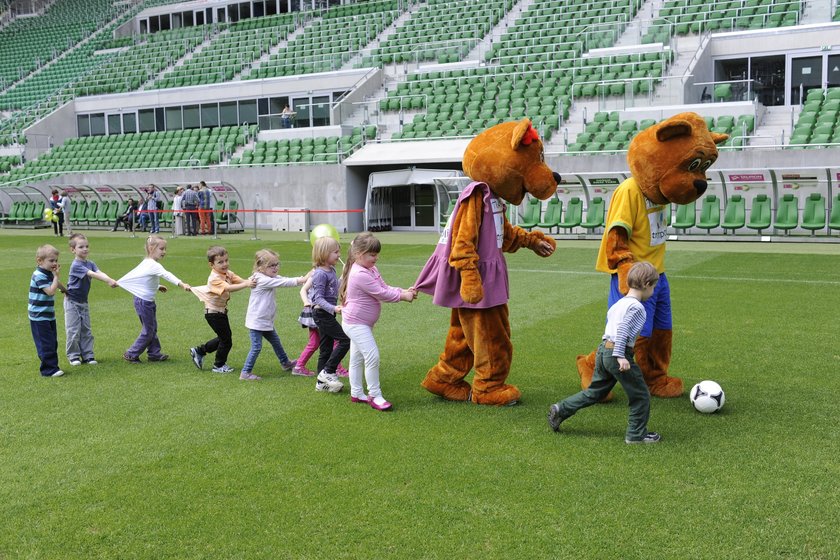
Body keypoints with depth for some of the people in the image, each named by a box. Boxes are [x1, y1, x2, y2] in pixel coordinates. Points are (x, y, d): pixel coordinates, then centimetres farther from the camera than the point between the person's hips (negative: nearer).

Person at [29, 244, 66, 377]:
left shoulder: (49, 274, 10)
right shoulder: (39, 276, -19)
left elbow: (56, 285, 33)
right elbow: (51, 291, -28)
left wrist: (64, 289, 24)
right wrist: (56, 276, -23)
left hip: (49, 316, 9)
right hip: (39, 317, -9)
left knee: (53, 343, 13)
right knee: (46, 345, -6)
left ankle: (52, 366, 21)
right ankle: (49, 370, -1)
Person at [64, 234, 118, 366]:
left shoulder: (90, 263, 3)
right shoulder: (76, 265, -20)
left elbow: (99, 272, -15)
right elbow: (92, 274, -30)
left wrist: (112, 280, -34)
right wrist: (108, 281, -39)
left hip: (84, 301, 7)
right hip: (72, 302, -7)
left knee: (86, 329, 8)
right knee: (73, 330, -2)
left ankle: (87, 355, 14)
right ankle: (73, 356, 8)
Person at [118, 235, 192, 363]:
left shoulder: (146, 263, 8)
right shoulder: (154, 266, -23)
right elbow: (167, 275, -39)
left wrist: (157, 287, 20)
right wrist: (182, 284, -52)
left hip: (147, 301, 10)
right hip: (144, 301, -10)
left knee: (152, 329, 15)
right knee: (148, 331, 0)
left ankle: (154, 353, 23)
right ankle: (131, 354, 9)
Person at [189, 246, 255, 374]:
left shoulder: (228, 273, 0)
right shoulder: (214, 278, -26)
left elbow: (241, 281, -11)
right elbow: (228, 288, -41)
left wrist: (250, 281, -32)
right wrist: (246, 285, -51)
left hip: (222, 311, 9)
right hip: (213, 313, -9)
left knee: (224, 337, 19)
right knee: (226, 340, 0)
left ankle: (199, 351, 33)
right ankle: (219, 365, 20)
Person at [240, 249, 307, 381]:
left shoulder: (270, 278, 6)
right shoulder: (262, 280, -23)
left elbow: (284, 280, 0)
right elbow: (283, 283, -25)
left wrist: (301, 278, -14)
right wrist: (300, 280, -24)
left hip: (266, 321, 10)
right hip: (256, 321, -10)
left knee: (276, 343, 23)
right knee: (256, 347, -7)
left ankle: (285, 363, 40)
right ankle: (245, 372, 1)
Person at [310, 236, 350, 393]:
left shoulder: (331, 270, 9)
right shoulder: (321, 274, -19)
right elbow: (319, 298, -24)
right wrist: (333, 308, -35)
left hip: (327, 313, 9)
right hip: (322, 313, -9)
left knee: (326, 348, 13)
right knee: (345, 339, -11)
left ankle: (322, 382, 20)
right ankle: (327, 372, -5)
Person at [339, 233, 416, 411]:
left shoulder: (370, 270, 8)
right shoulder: (360, 275, -25)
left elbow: (384, 288, 6)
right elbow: (382, 294, -24)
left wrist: (404, 291, -7)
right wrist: (402, 296, -16)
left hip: (362, 324, 11)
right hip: (355, 323, -11)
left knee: (357, 358, 18)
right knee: (372, 356, -15)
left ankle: (356, 393, 29)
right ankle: (375, 396, -8)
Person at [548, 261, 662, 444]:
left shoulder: (620, 302, 14)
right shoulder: (637, 307, -13)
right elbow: (622, 329, -23)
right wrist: (620, 356, -27)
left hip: (603, 349, 9)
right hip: (617, 352, -9)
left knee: (594, 392, 20)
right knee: (640, 396, 6)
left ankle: (560, 410, 18)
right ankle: (636, 434, 13)